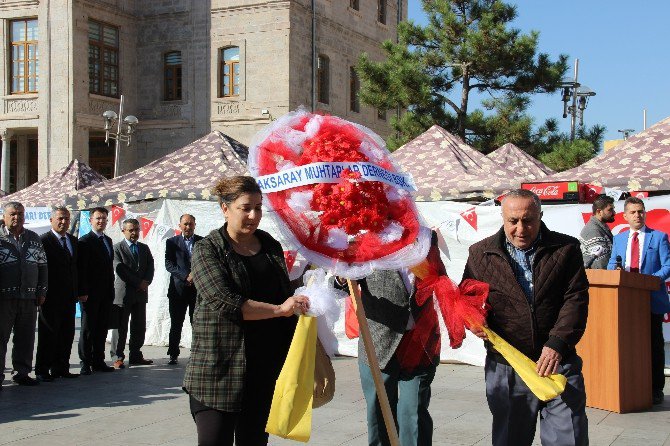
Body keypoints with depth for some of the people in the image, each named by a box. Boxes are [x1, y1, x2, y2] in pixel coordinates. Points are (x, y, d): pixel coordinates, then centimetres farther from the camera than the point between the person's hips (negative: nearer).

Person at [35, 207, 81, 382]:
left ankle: (61, 368, 17)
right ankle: (42, 371, 6)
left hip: (69, 297, 7)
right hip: (51, 297, -6)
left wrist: (77, 291, 9)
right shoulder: (43, 241, -8)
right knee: (48, 334, -1)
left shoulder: (74, 241, 14)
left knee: (67, 334, 9)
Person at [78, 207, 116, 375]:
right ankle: (85, 363, 6)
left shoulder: (108, 240, 16)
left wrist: (111, 289, 12)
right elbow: (81, 269, -12)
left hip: (106, 293, 7)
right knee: (88, 328, 1)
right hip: (91, 294, -7)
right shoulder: (85, 241, -7)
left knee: (102, 328, 9)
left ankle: (98, 361, 16)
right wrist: (83, 292, -18)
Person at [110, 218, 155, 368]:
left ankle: (136, 356, 16)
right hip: (123, 293, -5)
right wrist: (138, 283, -13)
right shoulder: (117, 248, -3)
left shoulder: (144, 248, 16)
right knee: (120, 327, -1)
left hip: (141, 294, 5)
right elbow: (120, 270, -11)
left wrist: (146, 282, -9)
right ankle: (117, 358, 5)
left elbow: (150, 266, 9)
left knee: (139, 327, 8)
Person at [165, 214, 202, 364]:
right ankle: (173, 354, 10)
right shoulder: (172, 242, 5)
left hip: (198, 289, 1)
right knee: (176, 324, 3)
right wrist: (186, 276, -14)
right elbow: (169, 264, -3)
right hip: (178, 289, 0)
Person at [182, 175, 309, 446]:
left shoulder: (271, 246, 12)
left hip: (266, 368, 5)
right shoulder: (207, 250, -4)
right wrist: (279, 309, -22)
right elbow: (226, 303, -18)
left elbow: (286, 294, 20)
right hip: (219, 369, -5)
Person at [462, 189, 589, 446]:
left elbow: (576, 299, -3)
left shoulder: (566, 249, 3)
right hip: (505, 368, 1)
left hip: (558, 362, -1)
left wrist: (557, 344, -15)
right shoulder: (480, 253, 5)